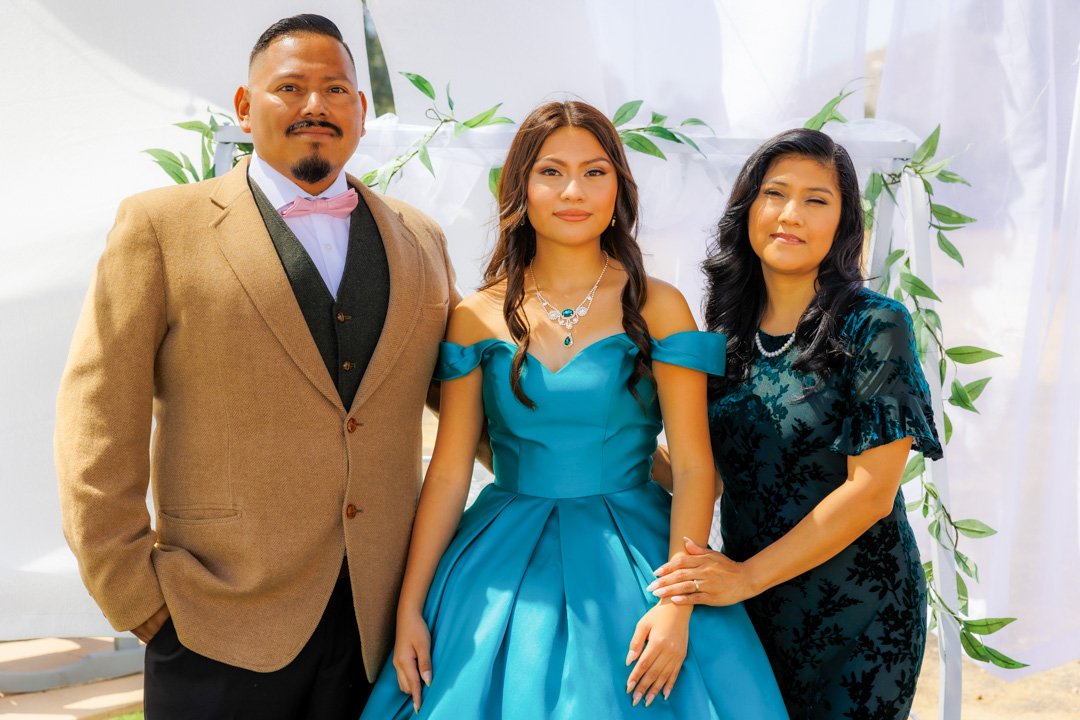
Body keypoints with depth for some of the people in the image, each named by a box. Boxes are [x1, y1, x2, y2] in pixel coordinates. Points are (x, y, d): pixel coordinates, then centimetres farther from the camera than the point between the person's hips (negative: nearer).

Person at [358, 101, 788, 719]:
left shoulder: (657, 308, -3)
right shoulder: (478, 318, 2)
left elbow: (694, 465, -7)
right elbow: (449, 472, 2)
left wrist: (677, 605, -17)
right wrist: (410, 608, -3)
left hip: (630, 562, -1)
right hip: (503, 566, 1)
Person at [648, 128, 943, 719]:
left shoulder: (873, 327, -12)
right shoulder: (725, 331, 3)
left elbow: (871, 491, -16)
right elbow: (716, 469, 9)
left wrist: (749, 575, -18)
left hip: (855, 616, -4)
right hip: (748, 608, 5)